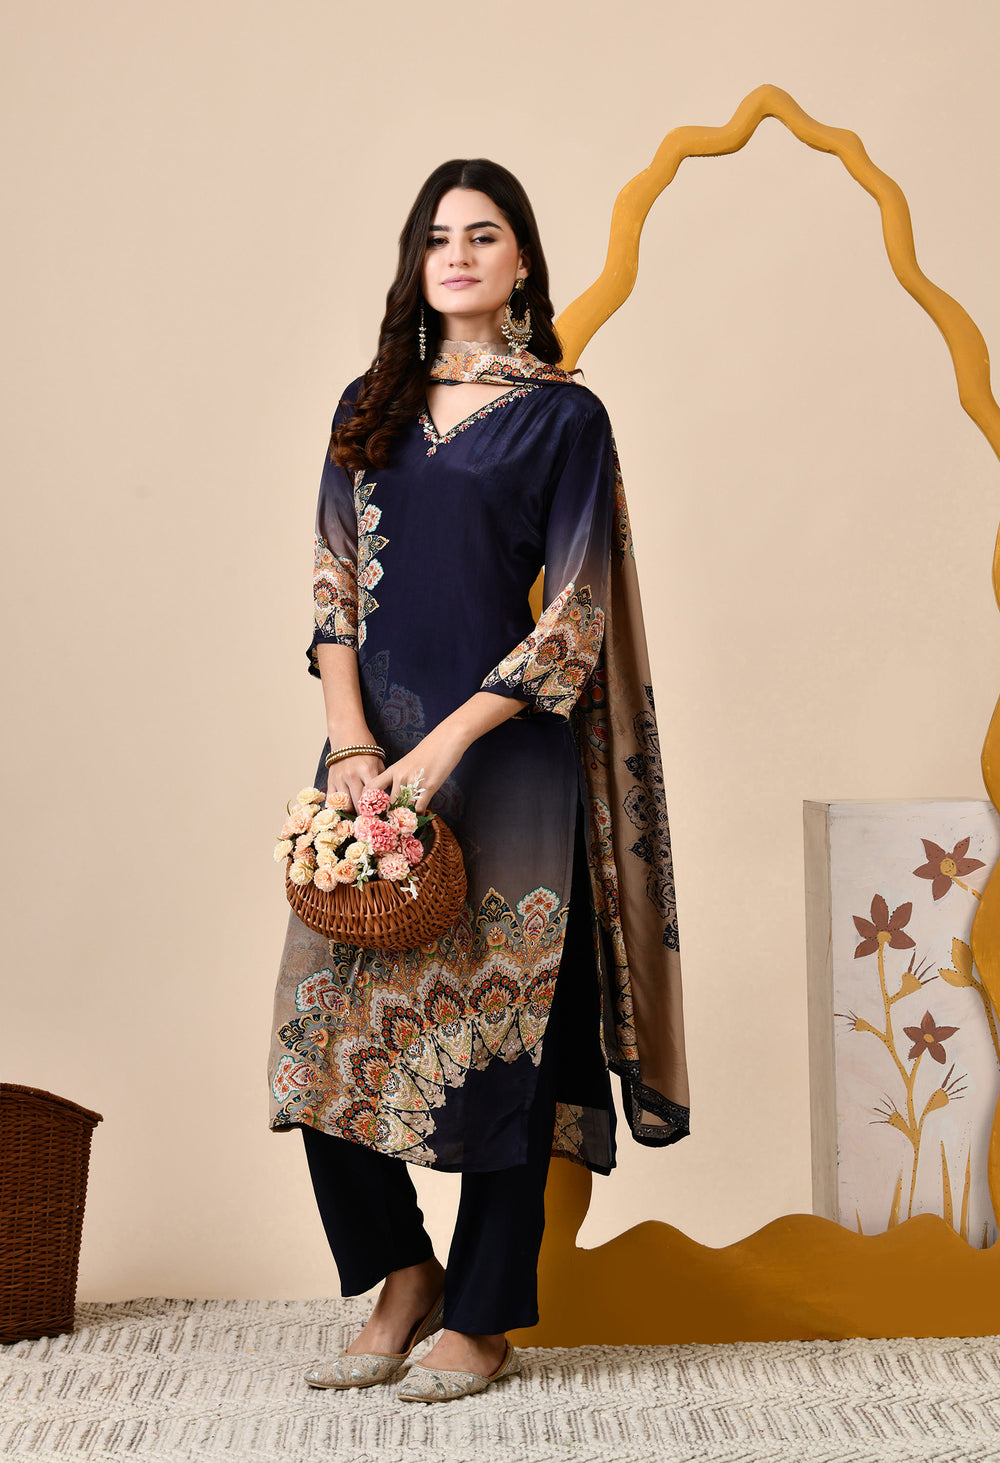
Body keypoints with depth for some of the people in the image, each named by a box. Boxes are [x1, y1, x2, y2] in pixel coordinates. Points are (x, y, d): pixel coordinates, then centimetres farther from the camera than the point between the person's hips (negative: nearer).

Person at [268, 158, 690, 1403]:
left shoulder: (564, 416, 1)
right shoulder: (371, 406, 14)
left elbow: (575, 615, -5)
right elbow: (334, 585, 9)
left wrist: (444, 744, -13)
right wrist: (350, 743, -6)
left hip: (506, 749, -4)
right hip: (377, 742, 4)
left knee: (497, 1020, 0)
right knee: (331, 1011, 1)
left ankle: (483, 1321, 13)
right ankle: (401, 1276, 21)